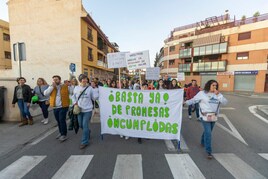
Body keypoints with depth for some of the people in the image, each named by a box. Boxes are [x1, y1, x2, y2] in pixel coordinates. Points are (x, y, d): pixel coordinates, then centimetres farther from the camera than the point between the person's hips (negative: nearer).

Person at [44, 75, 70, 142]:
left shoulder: (65, 86, -6)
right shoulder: (51, 87, 7)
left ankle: (64, 135, 9)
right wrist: (52, 86, -11)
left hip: (63, 107, -5)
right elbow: (45, 93, -7)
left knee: (62, 120, -5)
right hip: (55, 107, 5)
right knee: (58, 121, 17)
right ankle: (61, 133, 34)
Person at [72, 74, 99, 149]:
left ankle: (84, 142, 13)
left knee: (85, 125, -3)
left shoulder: (90, 88, -9)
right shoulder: (76, 88, 2)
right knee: (81, 125, 18)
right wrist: (75, 103, 2)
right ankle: (87, 133, 47)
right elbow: (73, 97, 17)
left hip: (87, 110, -4)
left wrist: (95, 89, -15)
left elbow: (95, 98, -8)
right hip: (79, 110, 5)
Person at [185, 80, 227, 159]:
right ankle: (209, 152, 1)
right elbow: (194, 100, -3)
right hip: (205, 116, -5)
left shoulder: (218, 94, 8)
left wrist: (218, 95, -14)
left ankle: (203, 142, 45)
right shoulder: (202, 93, -5)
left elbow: (225, 102, -4)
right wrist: (185, 102, -8)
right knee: (208, 133, -9)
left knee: (207, 131, 20)